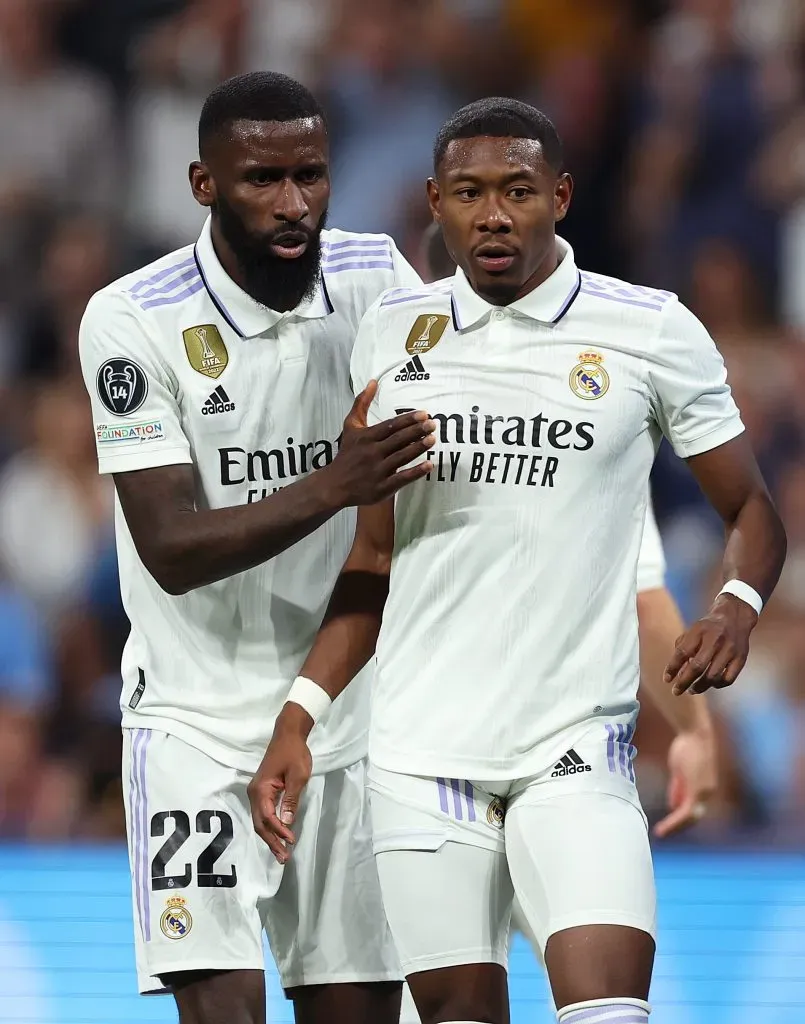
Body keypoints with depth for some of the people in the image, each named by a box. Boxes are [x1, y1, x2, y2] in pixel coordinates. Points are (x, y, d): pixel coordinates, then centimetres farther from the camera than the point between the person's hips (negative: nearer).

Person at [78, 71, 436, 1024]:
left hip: (350, 713, 4)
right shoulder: (133, 320, -15)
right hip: (199, 720, -4)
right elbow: (173, 550, -22)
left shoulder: (375, 276, -3)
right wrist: (331, 488, -34)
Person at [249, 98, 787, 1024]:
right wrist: (300, 716, 8)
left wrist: (737, 607, -13)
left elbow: (750, 509, 8)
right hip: (421, 747, 3)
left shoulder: (651, 332, 0)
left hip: (577, 743, -3)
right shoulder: (393, 331, 9)